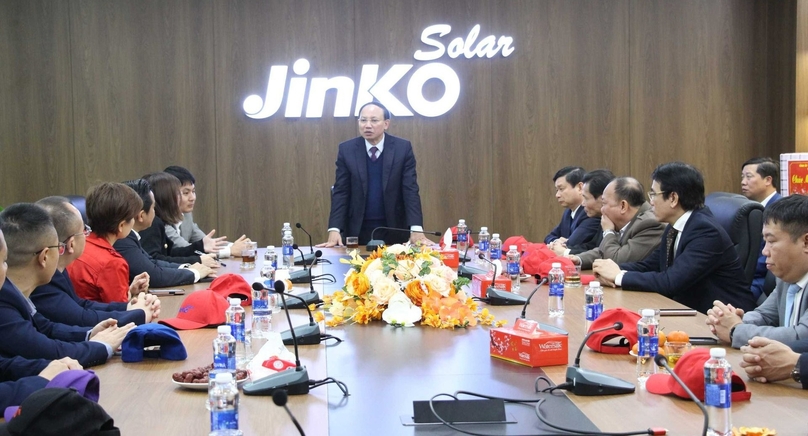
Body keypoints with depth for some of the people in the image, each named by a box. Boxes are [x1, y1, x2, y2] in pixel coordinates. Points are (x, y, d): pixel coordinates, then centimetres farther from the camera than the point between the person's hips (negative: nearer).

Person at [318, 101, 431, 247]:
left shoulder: (403, 148, -4)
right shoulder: (346, 149, -1)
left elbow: (410, 190, -8)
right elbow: (340, 192, -3)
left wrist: (416, 230, -19)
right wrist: (334, 230, -16)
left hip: (394, 230, 0)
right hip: (357, 230, 1)